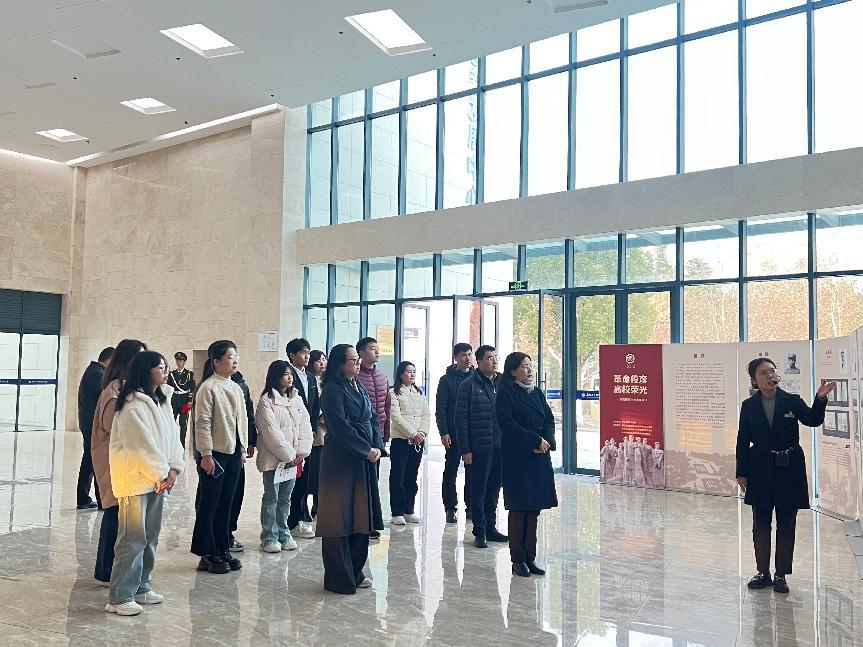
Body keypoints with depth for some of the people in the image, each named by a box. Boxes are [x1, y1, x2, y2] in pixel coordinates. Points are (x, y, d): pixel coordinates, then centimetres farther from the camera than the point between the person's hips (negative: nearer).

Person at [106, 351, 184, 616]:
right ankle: (119, 598, 3)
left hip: (158, 478, 9)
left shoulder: (161, 401, 11)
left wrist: (174, 468, -3)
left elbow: (173, 435, 9)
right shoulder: (133, 405, -16)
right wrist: (162, 473, -12)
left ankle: (141, 587, 26)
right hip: (135, 479, -9)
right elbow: (141, 445, -19)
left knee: (150, 537, 14)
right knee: (133, 539, -5)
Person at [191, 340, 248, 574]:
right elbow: (203, 424, -14)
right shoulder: (208, 387, -11)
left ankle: (222, 550, 22)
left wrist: (243, 449, 15)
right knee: (208, 504, 2)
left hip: (234, 453, 8)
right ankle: (207, 555, 11)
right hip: (214, 453, -7)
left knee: (226, 504, 13)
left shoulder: (236, 388, 12)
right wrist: (206, 454, -16)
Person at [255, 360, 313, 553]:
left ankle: (283, 534, 22)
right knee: (271, 498, 1)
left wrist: (301, 452, -5)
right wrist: (289, 455, -14)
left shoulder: (296, 400, 10)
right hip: (273, 458, -6)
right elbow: (271, 432, -15)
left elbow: (305, 426, 7)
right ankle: (269, 538, 9)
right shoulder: (266, 401, -10)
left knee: (285, 498, 13)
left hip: (293, 459, 6)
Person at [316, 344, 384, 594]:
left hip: (364, 460, 8)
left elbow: (373, 419, 12)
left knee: (360, 514, 13)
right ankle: (338, 578, 9)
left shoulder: (360, 388, 14)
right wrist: (367, 450, -15)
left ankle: (355, 571, 25)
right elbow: (341, 426, -18)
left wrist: (377, 446, -4)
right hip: (341, 460, -8)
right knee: (340, 516, -1)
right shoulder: (333, 389, -11)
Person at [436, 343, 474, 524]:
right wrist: (444, 432, -11)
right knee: (451, 471, 3)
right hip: (454, 434, -3)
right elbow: (440, 409, -3)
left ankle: (471, 507, 17)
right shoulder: (447, 379, 0)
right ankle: (451, 508, 10)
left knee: (473, 471, 7)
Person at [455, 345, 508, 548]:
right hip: (480, 447, -5)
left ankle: (490, 527, 25)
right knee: (479, 489, 3)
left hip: (501, 447, 5)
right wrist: (465, 449, -11)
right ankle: (479, 531, 12)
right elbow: (461, 419, -7)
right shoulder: (469, 385, -6)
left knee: (494, 488, 14)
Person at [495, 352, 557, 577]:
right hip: (516, 458, -6)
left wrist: (547, 441, -8)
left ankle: (530, 557, 16)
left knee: (534, 509, 8)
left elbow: (549, 419, 11)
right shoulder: (506, 393, -6)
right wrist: (535, 440, -15)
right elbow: (508, 424, -14)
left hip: (539, 458, 6)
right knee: (518, 509, -1)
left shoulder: (537, 393, 14)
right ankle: (518, 559, 7)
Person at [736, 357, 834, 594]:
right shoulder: (749, 406, 1)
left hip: (789, 469, -1)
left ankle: (781, 575, 17)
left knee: (786, 524, 6)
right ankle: (763, 573, 21)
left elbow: (813, 421, -13)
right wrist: (742, 473, 1)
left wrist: (820, 398, -30)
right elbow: (743, 441, 2)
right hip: (760, 470, 1)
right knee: (761, 523, 8)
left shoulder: (792, 401, 0)